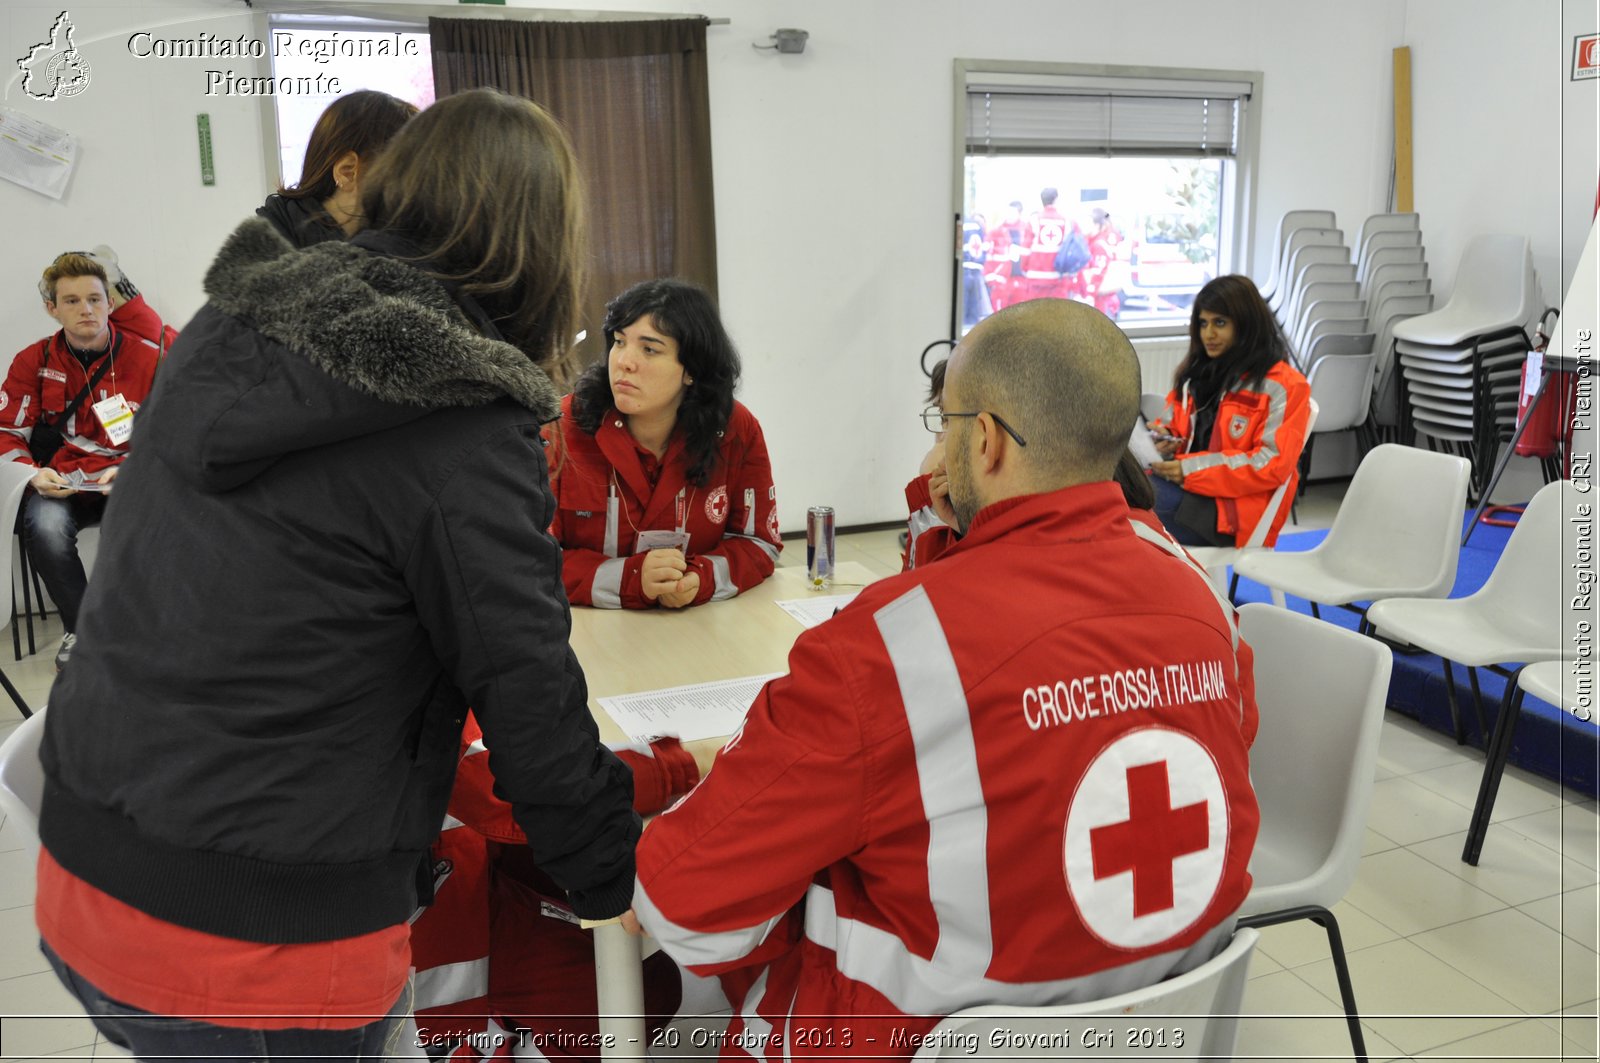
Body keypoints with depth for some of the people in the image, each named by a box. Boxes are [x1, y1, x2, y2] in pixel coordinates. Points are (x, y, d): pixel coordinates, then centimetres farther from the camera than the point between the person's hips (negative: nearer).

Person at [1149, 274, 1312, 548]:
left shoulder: (1282, 387, -3)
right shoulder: (1197, 370, 19)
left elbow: (1272, 464, -11)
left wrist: (1191, 470, -17)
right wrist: (1162, 437, -3)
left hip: (1234, 507, -6)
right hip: (1183, 484, 6)